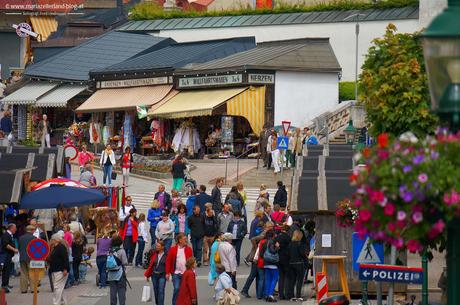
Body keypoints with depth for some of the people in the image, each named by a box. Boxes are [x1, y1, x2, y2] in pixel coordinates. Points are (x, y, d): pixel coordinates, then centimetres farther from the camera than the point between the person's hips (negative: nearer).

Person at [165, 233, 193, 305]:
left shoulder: (189, 249, 2)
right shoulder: (173, 249, -4)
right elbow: (168, 261, -1)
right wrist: (168, 273, -3)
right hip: (176, 273, -2)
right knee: (176, 289, -8)